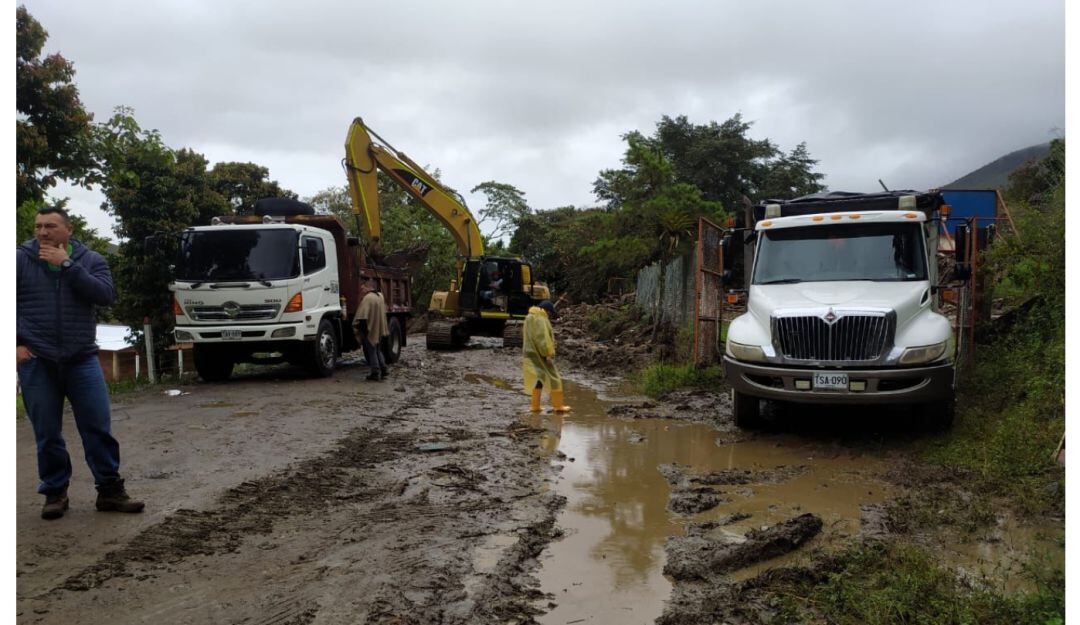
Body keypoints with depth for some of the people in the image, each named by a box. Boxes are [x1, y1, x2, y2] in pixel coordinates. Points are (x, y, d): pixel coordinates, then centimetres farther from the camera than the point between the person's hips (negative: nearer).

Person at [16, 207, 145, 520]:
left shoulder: (90, 259, 4)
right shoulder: (20, 259, 3)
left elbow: (105, 295, -12)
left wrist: (67, 264, -15)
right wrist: (14, 344, -5)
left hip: (82, 359, 0)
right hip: (36, 362, 0)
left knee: (99, 428, 0)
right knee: (47, 434, 6)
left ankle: (110, 491, 9)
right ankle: (55, 493, 19)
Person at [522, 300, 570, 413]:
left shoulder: (530, 318, 15)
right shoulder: (540, 319, -16)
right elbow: (543, 338, -23)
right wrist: (548, 353, -22)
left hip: (531, 354, 9)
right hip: (540, 355, -9)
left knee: (538, 378, 15)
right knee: (553, 378, -1)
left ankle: (535, 405, 15)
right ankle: (558, 405, 2)